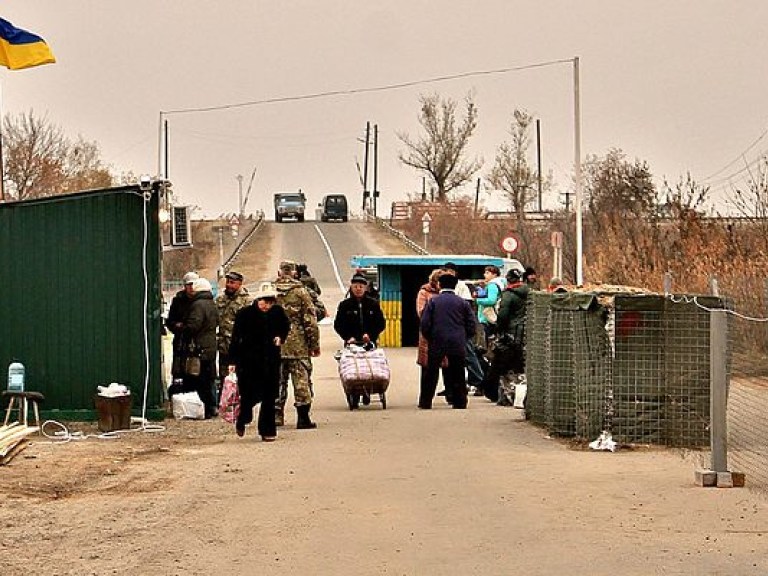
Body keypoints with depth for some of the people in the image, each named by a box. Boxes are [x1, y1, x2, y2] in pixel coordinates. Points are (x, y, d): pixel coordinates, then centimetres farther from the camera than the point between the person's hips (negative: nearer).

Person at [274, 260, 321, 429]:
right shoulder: (301, 292, -4)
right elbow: (310, 320, -6)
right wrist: (315, 344, 1)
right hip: (298, 345, -3)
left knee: (277, 380, 11)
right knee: (301, 380, 0)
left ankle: (276, 415, 12)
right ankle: (303, 418, -3)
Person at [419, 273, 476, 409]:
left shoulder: (433, 301, 0)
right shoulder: (462, 302, 4)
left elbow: (424, 324, -3)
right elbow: (471, 325, 4)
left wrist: (430, 339, 11)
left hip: (437, 344, -1)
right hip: (458, 345, 1)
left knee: (431, 374, 7)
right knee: (457, 374, 7)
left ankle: (425, 402, 9)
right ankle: (459, 402, 6)